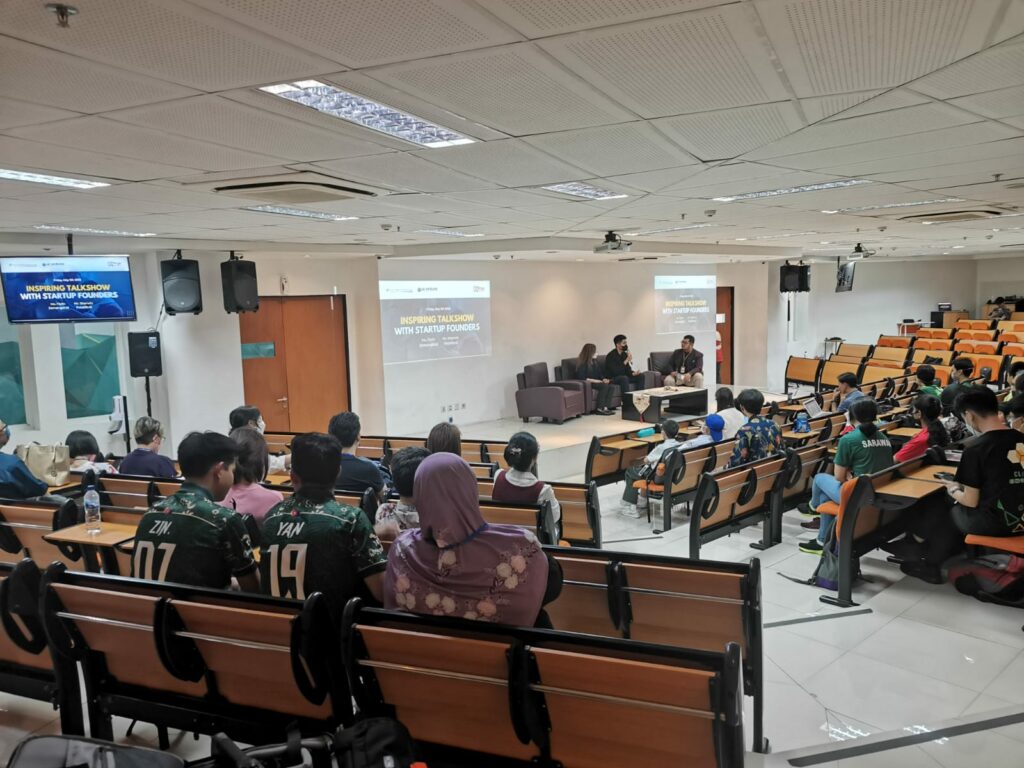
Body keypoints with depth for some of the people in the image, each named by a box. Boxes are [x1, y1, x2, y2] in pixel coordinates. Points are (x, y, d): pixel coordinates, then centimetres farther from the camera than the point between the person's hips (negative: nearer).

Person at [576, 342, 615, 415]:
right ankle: (599, 409, -28)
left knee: (612, 386, -18)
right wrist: (594, 380, -21)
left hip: (597, 382, 8)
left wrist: (604, 379, -5)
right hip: (587, 384, -8)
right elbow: (582, 378, -16)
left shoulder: (594, 362, 17)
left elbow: (600, 374, 17)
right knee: (604, 386, -31)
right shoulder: (582, 364, -8)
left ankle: (605, 408, -27)